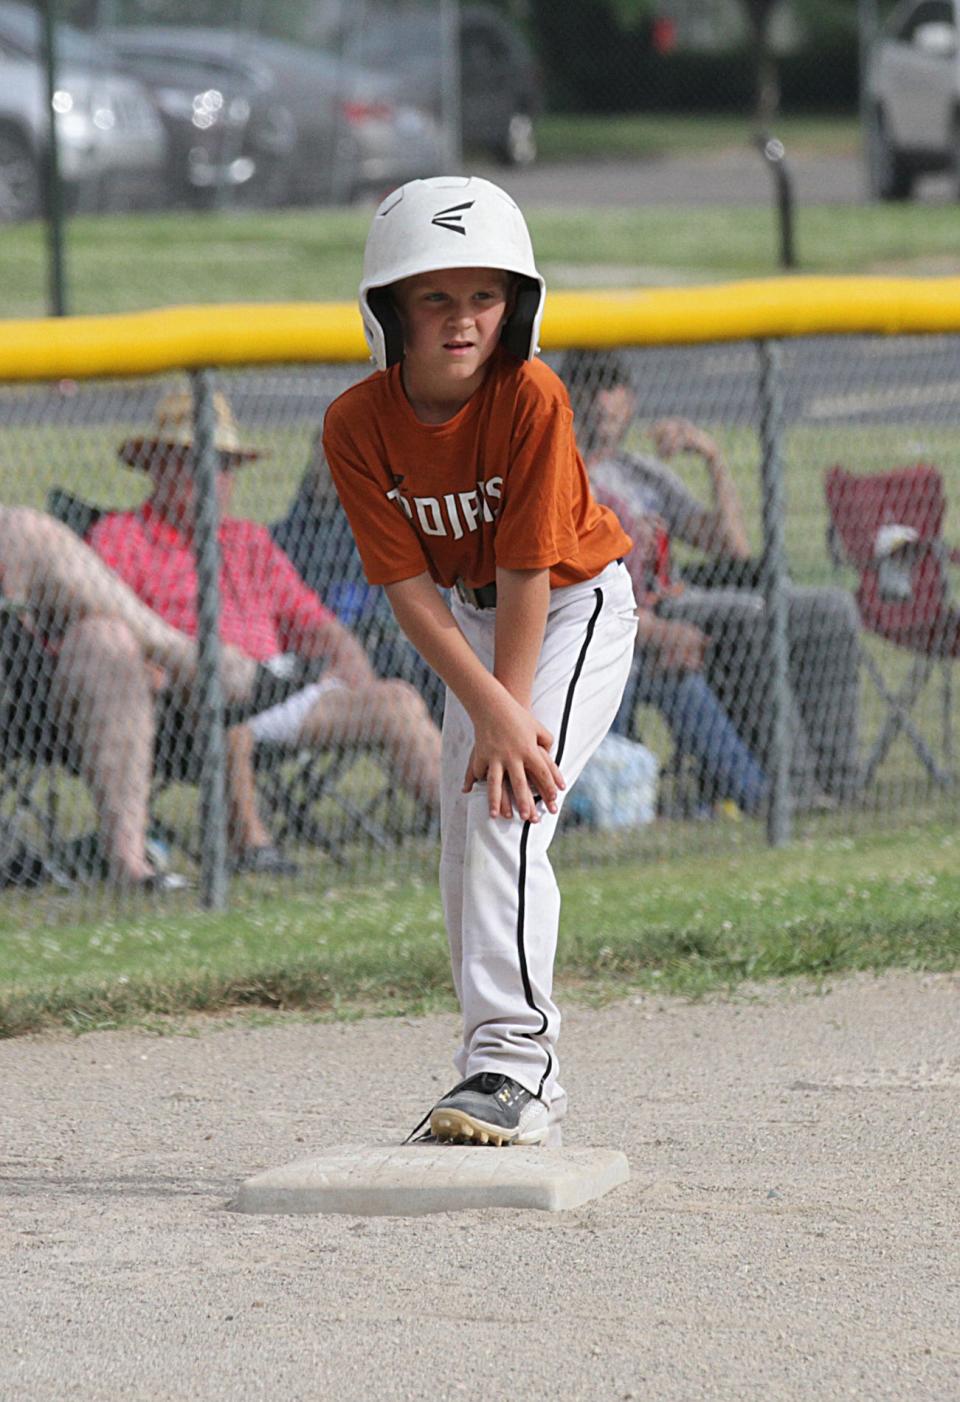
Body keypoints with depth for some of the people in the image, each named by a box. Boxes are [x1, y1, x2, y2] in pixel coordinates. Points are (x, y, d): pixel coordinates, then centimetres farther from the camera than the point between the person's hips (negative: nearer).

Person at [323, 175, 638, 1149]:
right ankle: (521, 1087, 16)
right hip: (474, 622, 5)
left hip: (578, 602, -5)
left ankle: (513, 1061, -29)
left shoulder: (531, 398, -28)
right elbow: (410, 588, -19)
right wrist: (492, 710, -27)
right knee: (465, 850, 6)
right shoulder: (357, 426, -18)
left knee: (507, 808, -23)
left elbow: (528, 572, -26)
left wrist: (509, 719, -25)